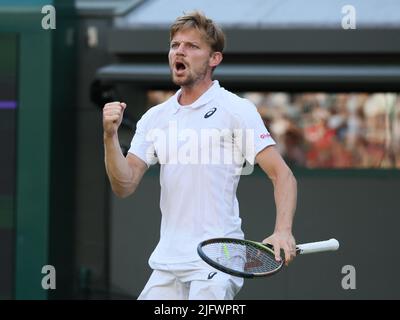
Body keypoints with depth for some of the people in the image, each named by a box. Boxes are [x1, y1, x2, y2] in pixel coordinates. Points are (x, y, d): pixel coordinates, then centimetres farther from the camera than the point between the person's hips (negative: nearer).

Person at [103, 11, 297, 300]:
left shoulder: (237, 110, -4)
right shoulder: (155, 118, 12)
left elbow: (282, 175, -10)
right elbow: (124, 187, 7)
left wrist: (283, 231, -25)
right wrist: (111, 136, -9)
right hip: (167, 264, 6)